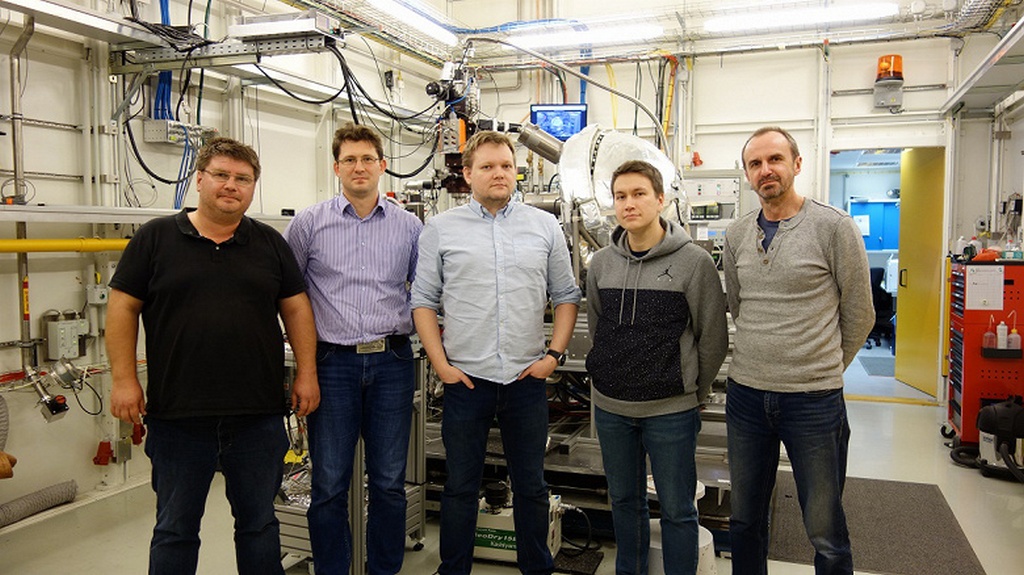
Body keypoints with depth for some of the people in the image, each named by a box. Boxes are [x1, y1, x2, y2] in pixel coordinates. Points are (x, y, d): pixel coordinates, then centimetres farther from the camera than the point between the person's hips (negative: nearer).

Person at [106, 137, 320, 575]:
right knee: (174, 530, 13)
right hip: (176, 415, -1)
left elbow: (297, 309, 8)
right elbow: (122, 308, 1)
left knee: (259, 524, 14)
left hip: (259, 415, 2)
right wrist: (124, 379, -5)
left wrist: (307, 374, 2)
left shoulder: (270, 244, 7)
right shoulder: (155, 238, 2)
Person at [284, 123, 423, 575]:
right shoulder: (309, 223, 3)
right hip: (332, 363, -1)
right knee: (329, 484, 6)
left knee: (389, 482, 10)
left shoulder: (409, 226, 7)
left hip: (391, 362, 1)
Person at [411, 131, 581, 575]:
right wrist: (440, 363, -6)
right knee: (460, 485, 11)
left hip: (527, 378, 2)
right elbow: (423, 302, 2)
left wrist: (554, 353, -1)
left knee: (531, 485, 14)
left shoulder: (545, 226, 6)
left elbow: (566, 297, 9)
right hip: (465, 378, -1)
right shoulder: (440, 230, 1)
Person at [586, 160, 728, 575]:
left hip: (671, 409, -4)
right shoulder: (601, 264, 3)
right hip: (610, 406, 4)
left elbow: (713, 337, -5)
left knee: (677, 509, 8)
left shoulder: (693, 262, -10)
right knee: (624, 501, 19)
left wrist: (695, 390, 2)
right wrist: (614, 373, 12)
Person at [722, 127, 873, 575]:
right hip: (746, 393, 5)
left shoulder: (833, 227, -8)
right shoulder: (736, 235, 6)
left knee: (825, 533, 8)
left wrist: (825, 368, 9)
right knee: (745, 520, 17)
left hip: (814, 399, -4)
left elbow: (859, 315, 0)